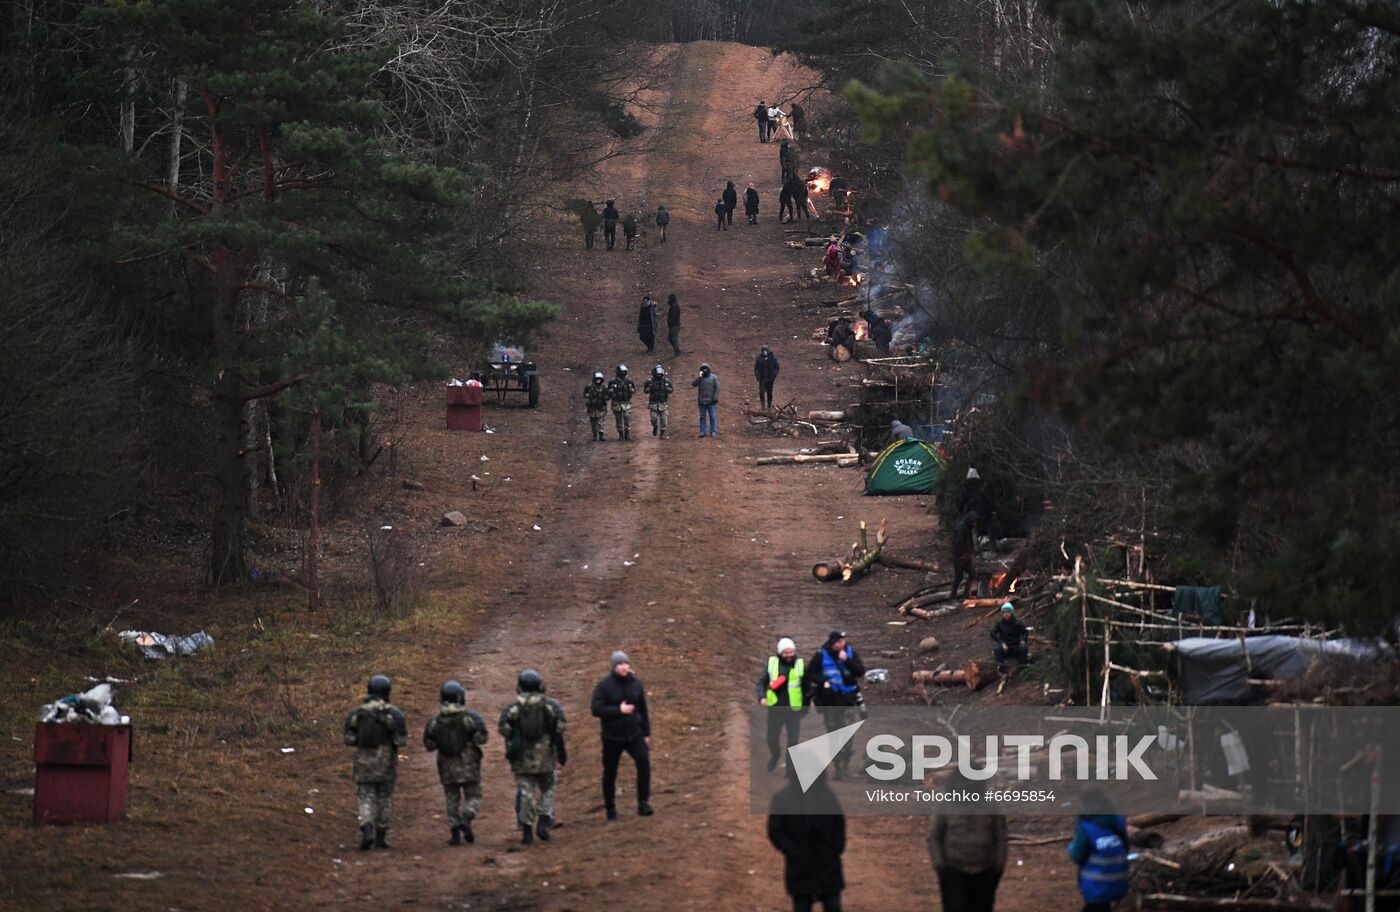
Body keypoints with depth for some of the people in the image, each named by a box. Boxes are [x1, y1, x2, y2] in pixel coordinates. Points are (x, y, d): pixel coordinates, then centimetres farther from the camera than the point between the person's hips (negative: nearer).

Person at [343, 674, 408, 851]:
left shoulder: (357, 712, 0)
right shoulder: (394, 712, -8)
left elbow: (349, 739, -2)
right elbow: (401, 740, -11)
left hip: (364, 762, 1)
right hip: (386, 762, -1)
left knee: (366, 798, 4)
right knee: (383, 799, 13)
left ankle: (367, 831, -19)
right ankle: (381, 837, 17)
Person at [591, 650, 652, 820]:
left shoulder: (635, 684, 4)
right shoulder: (604, 685, -8)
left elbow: (643, 710, 12)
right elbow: (596, 709, -15)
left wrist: (646, 734, 12)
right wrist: (619, 710, -22)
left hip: (634, 734, 2)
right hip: (612, 737, -2)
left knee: (644, 762, -19)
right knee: (610, 773, 6)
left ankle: (643, 804, -14)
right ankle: (610, 808, 22)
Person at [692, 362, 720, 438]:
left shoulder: (713, 378, 2)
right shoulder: (700, 378, 10)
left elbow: (717, 388, -2)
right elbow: (693, 384, -5)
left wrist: (715, 398, -11)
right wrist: (699, 377, -14)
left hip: (711, 401, -3)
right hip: (702, 402, 3)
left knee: (712, 417, -3)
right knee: (702, 417, 4)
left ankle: (713, 432, 0)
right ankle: (702, 431, 6)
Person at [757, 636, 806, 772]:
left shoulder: (800, 665, -1)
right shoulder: (771, 663, -1)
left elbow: (806, 688, 6)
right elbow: (762, 682, 0)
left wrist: (805, 708, 5)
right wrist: (762, 697, -18)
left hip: (793, 710, -1)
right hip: (775, 708, 1)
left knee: (793, 740, -1)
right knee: (772, 739, 7)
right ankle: (775, 755, 38)